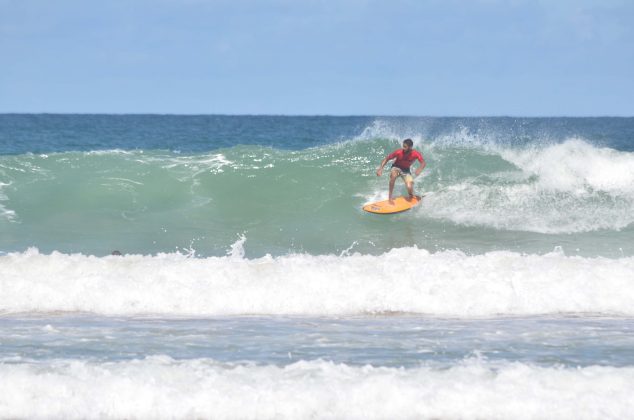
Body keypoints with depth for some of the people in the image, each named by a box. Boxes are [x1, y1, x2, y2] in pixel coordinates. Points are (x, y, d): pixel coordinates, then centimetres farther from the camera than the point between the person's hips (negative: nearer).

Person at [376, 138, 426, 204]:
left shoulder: (416, 154, -25)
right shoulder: (399, 152, -26)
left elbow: (423, 163, -31)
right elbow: (387, 159, -17)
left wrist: (420, 169, -53)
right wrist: (381, 168, -31)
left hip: (406, 170, 1)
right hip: (396, 167, -1)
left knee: (409, 188, -22)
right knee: (393, 175, -39)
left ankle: (411, 196, 18)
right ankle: (390, 197, -26)